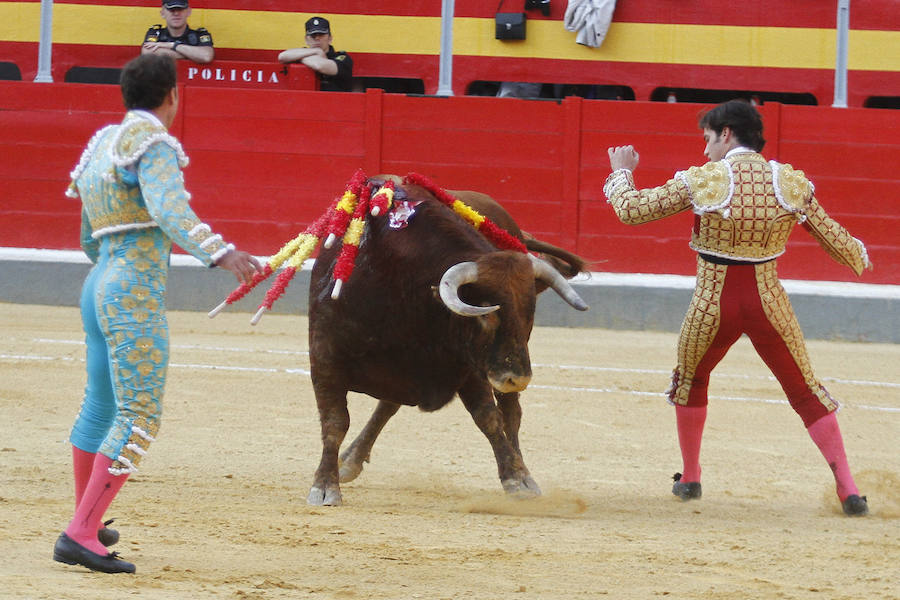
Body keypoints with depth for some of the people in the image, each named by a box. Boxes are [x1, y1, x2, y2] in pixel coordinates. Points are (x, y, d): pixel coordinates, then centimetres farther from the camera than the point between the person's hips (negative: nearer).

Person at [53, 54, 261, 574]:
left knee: (101, 408, 23)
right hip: (137, 292, -10)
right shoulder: (152, 143, -9)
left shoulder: (103, 144, 18)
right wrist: (220, 253, -41)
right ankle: (80, 536, -20)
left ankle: (88, 522, 37)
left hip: (100, 284, 10)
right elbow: (169, 207, -29)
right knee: (139, 418, -12)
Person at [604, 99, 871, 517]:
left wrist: (622, 171, 16)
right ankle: (848, 489, 0)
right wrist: (858, 256, 29)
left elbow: (630, 210, -4)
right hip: (768, 302, 1)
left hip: (712, 306, -1)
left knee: (689, 381, 27)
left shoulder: (700, 182, -8)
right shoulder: (791, 183, -2)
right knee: (806, 393, 11)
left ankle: (689, 478, 34)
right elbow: (837, 240, 6)